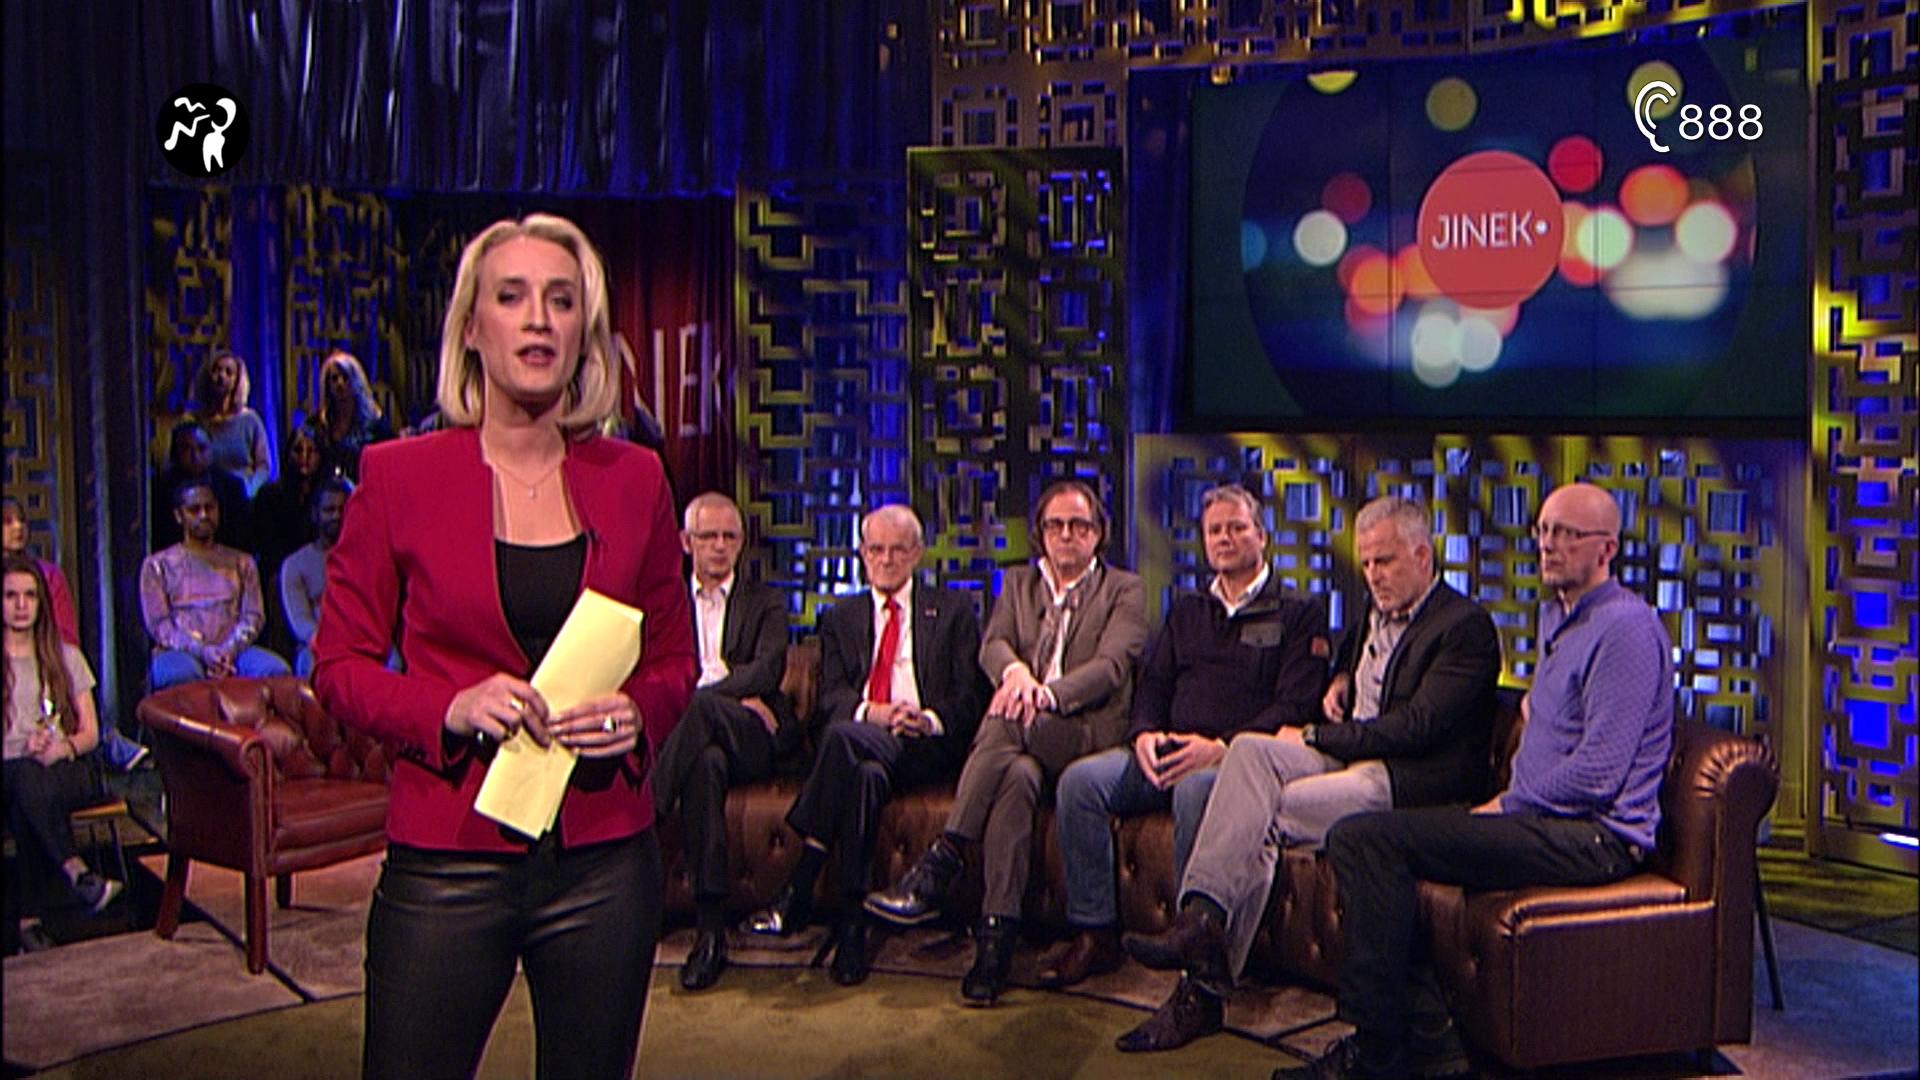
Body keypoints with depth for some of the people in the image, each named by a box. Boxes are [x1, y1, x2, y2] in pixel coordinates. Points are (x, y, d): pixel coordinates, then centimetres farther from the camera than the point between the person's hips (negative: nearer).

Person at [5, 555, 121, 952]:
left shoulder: (66, 657, 18)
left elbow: (90, 732, 13)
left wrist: (62, 748, -9)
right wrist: (25, 751, -15)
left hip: (66, 772, 2)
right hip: (10, 771, -2)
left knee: (27, 799, -35)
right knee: (27, 776, -39)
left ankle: (30, 918, -37)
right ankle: (77, 873, -51)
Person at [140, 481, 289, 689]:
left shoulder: (241, 562, 22)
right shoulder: (158, 564, 16)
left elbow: (254, 616, 9)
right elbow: (158, 624, 3)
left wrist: (229, 650, -13)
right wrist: (202, 651, -16)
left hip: (233, 651, 2)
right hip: (181, 652, -2)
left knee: (276, 670, -33)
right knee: (181, 674, -40)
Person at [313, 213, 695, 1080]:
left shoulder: (633, 479, 5)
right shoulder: (398, 475, -1)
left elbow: (674, 657, 12)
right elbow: (338, 665, 2)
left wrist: (637, 714, -9)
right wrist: (451, 708, -15)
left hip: (604, 862, 2)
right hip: (447, 859, -2)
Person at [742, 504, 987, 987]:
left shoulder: (953, 611, 18)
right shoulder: (841, 617, 24)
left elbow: (971, 696, 7)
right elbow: (830, 696, 9)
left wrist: (930, 719, -14)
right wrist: (872, 711, -14)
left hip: (927, 747, -2)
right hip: (858, 739, 2)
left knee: (844, 736, -35)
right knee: (865, 775, -37)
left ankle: (798, 889, -32)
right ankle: (853, 924, -34)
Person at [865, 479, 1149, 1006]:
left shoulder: (1125, 590, 11)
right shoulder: (1019, 583, 23)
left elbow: (1112, 665, -7)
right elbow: (992, 645, 5)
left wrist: (1046, 694, -27)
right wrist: (1015, 672, -22)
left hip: (1087, 734, -3)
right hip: (1022, 736, 3)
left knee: (1008, 721, -35)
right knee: (1018, 775, -34)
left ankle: (940, 866, -32)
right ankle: (997, 933, -36)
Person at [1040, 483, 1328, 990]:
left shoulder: (1297, 613, 8)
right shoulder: (1186, 611, 26)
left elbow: (1296, 705, -4)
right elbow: (1152, 684, 21)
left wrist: (1221, 747, -18)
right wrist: (1144, 734, -3)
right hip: (1166, 753, 5)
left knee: (1196, 789, -39)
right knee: (1081, 779, -21)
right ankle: (1094, 933, -14)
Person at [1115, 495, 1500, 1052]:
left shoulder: (1466, 625, -7)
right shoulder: (1377, 609, 19)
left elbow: (1417, 726, -17)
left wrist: (1313, 737, -12)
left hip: (1413, 779, -8)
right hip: (1350, 754, 8)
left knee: (1265, 812, -25)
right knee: (1248, 748, -22)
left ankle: (1205, 987, -21)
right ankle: (1203, 917, -33)